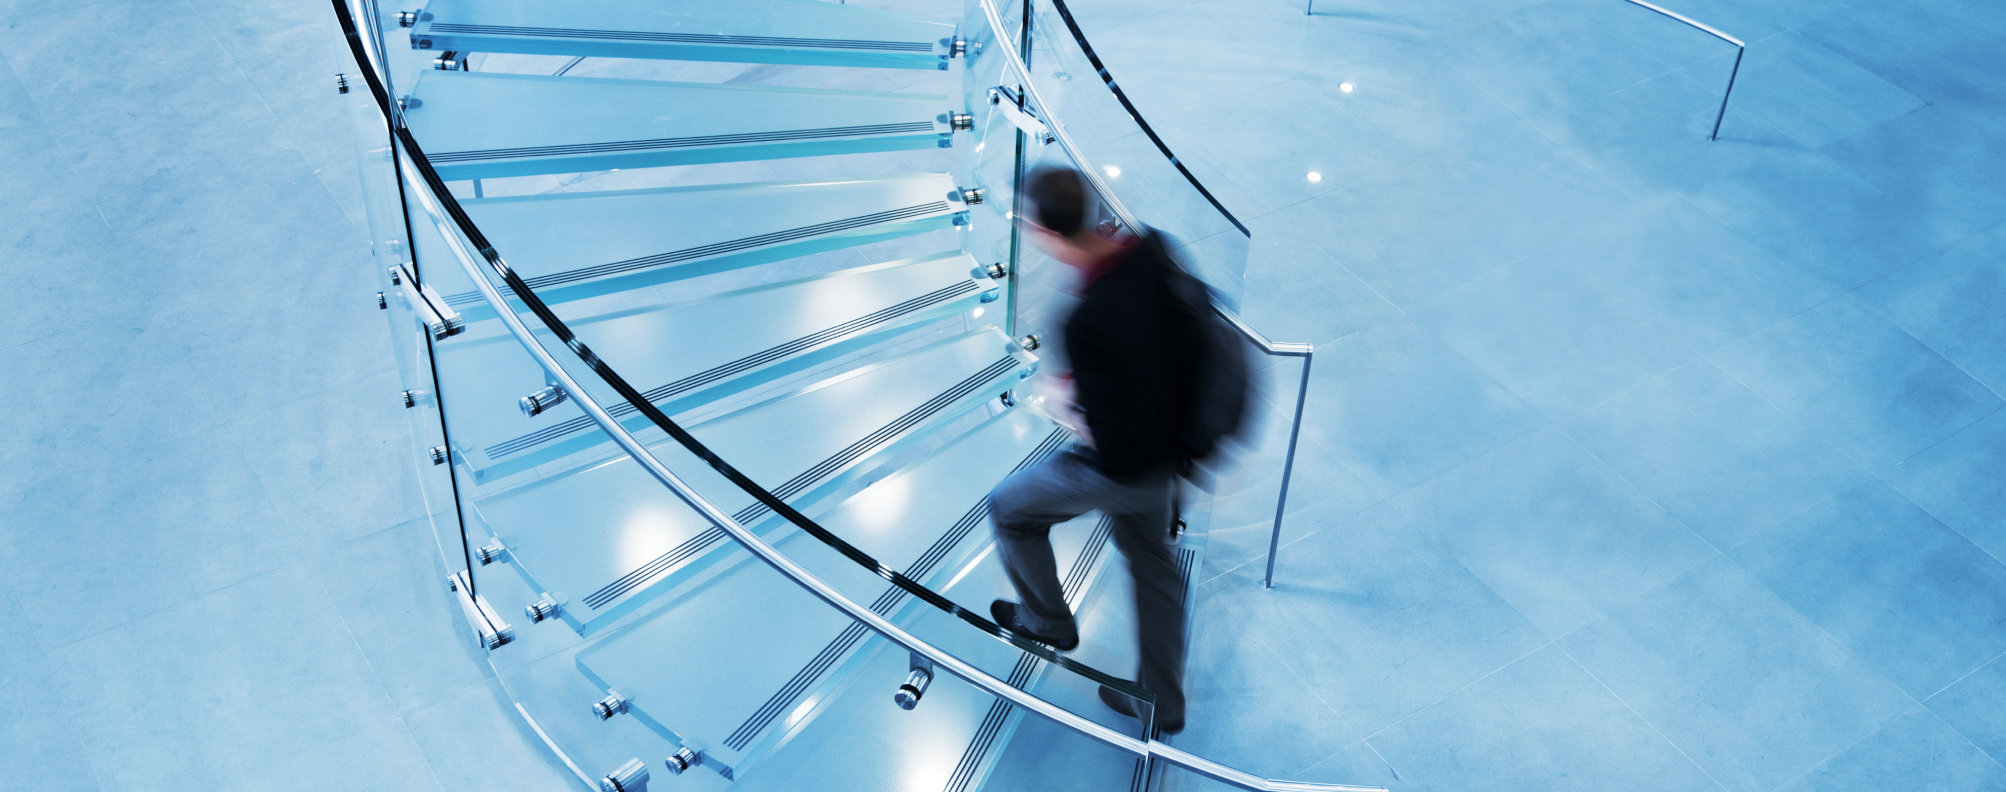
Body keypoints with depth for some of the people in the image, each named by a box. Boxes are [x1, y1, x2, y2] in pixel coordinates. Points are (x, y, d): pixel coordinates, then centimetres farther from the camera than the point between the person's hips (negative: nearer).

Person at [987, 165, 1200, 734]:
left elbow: (1111, 440, -33)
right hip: (1167, 441, 8)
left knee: (1010, 509, 20)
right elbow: (1196, 313, 5)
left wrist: (1061, 407, -12)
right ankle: (1162, 702, 43)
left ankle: (1048, 622, 44)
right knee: (1152, 564, 26)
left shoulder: (1088, 322, -39)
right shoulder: (1152, 249, -15)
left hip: (1121, 470, -7)